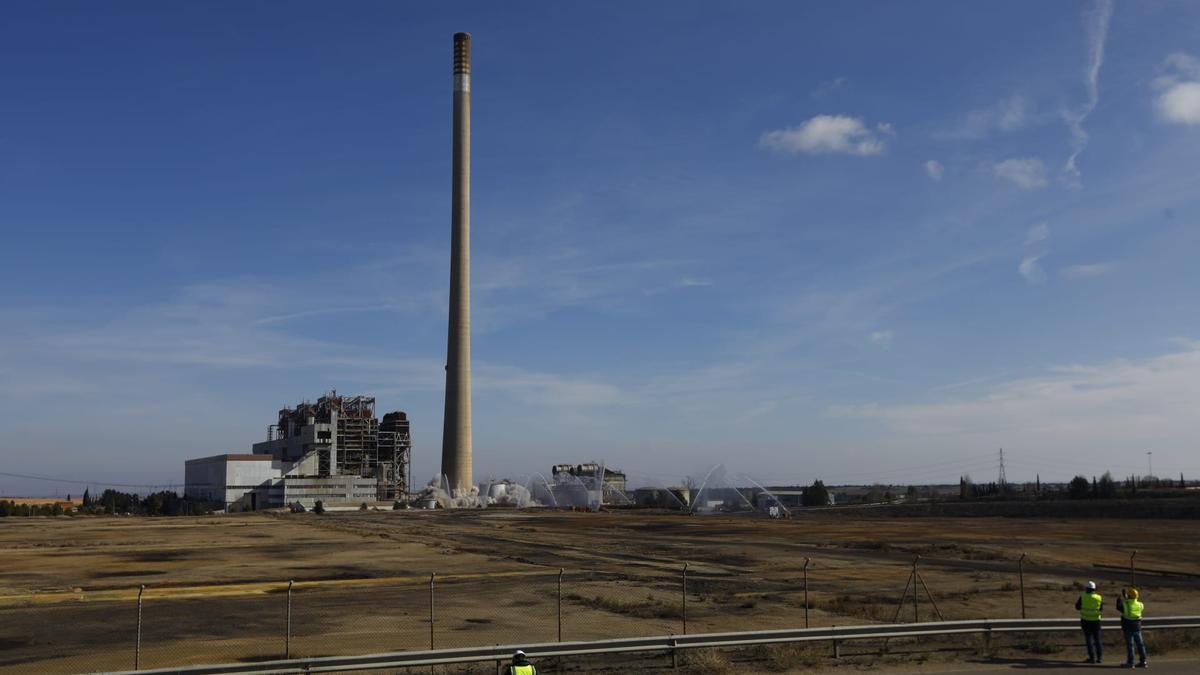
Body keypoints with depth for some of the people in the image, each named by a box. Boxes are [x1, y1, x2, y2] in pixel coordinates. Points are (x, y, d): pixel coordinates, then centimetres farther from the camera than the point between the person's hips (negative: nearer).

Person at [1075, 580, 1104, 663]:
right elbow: (1101, 608, 9)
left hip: (1086, 620, -2)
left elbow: (1077, 607, -1)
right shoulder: (1099, 597, -5)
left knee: (1089, 639, 3)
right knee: (1097, 639, 11)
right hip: (1096, 620, 2)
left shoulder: (1083, 597, -11)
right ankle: (1100, 657, 9)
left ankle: (1092, 658, 0)